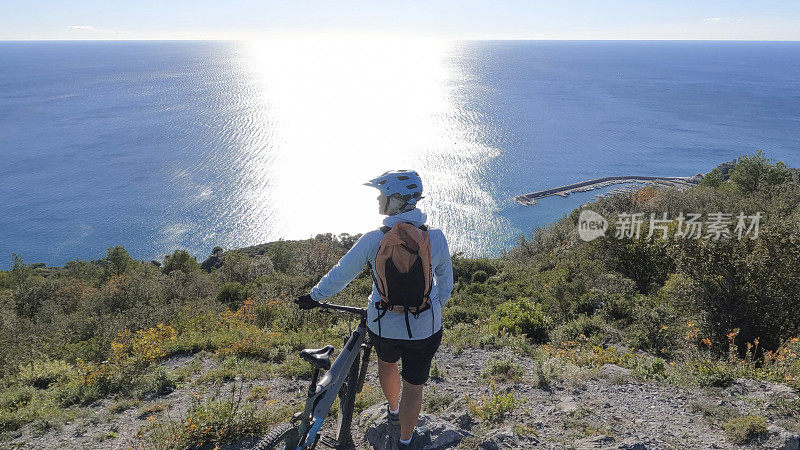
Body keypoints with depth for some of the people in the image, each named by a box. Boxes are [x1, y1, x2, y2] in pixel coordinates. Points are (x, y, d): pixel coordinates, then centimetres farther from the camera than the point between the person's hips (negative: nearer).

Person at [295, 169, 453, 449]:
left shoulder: (373, 240, -17)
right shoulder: (436, 238, -12)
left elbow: (340, 275, -7)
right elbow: (445, 284, 0)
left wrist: (314, 297, 11)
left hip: (383, 324, 1)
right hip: (425, 326, 0)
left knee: (387, 363, 32)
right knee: (414, 386, 17)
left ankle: (393, 412, 57)